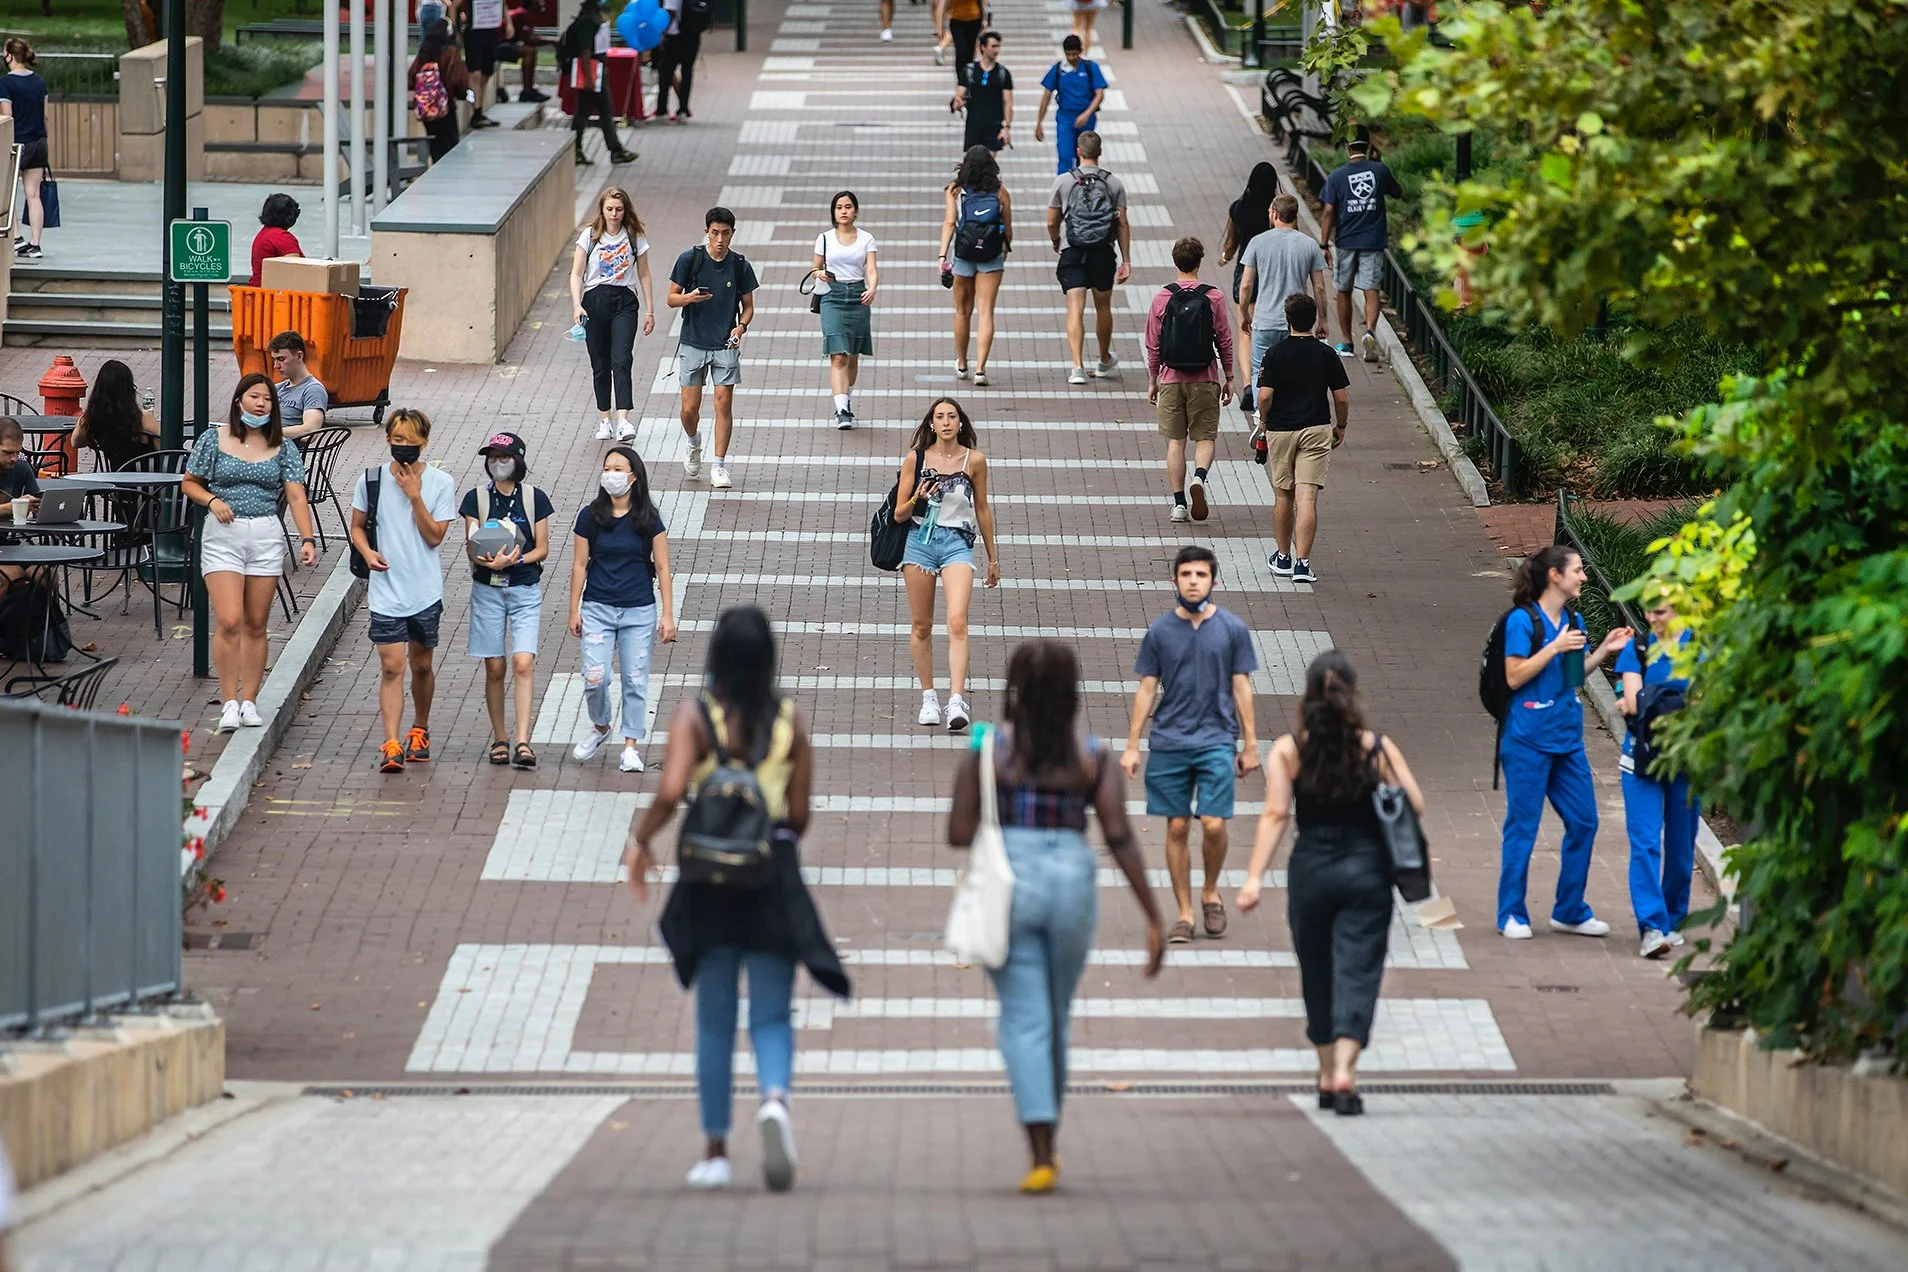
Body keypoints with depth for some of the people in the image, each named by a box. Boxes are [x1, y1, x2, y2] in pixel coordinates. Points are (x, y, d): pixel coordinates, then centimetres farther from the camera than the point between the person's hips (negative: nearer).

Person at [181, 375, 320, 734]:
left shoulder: (283, 448, 6)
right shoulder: (213, 439, 2)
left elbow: (296, 495, 0)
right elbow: (189, 482, 9)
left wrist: (307, 539, -12)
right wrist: (212, 501, -11)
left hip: (266, 537, 2)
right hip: (222, 535, -2)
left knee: (256, 625, 5)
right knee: (229, 622, -12)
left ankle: (249, 702, 13)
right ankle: (229, 704, -7)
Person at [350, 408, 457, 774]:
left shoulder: (440, 483, -3)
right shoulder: (371, 480, 0)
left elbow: (435, 537, -8)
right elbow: (357, 526, 10)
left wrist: (415, 496, -16)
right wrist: (367, 552, -10)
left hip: (426, 592, 1)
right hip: (386, 591, -1)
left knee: (421, 665, 14)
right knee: (391, 666, -10)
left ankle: (419, 731, 35)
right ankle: (391, 745, -14)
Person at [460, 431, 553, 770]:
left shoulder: (534, 498, 2)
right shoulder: (477, 498, 3)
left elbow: (542, 549, 3)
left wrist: (516, 559, -16)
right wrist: (492, 562, -23)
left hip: (525, 589, -1)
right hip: (487, 588, 1)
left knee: (523, 663, -13)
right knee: (495, 668, 4)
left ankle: (523, 742, -18)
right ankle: (499, 739, 16)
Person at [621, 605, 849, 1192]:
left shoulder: (694, 715, -4)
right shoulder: (791, 721, 2)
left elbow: (671, 792, -17)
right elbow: (800, 815, 1)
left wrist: (639, 838, -1)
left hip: (711, 879, -1)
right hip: (775, 879, 1)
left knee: (714, 1020, 10)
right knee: (771, 1016, 3)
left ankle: (715, 1150, 14)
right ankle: (776, 1098, -28)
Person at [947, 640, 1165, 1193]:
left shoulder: (986, 751, -3)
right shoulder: (1094, 758, 0)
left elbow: (958, 834, -5)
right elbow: (1120, 838, -7)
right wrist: (1153, 918, -6)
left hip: (1006, 884, -2)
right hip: (1072, 883, 2)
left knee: (1024, 1021, -1)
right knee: (1055, 1018, 19)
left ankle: (1041, 1155, -15)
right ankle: (1047, 1146, 32)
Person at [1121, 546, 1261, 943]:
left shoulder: (1232, 628, 0)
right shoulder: (1160, 631, 2)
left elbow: (1241, 688, 5)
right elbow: (1147, 690, 6)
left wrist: (1250, 745, 5)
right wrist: (1132, 746, 3)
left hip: (1216, 742, -1)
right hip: (1169, 742, 1)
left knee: (1213, 824, -10)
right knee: (1177, 828, 3)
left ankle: (1210, 894, 16)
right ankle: (1184, 913, 12)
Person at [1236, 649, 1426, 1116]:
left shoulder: (1288, 750, -3)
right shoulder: (1377, 747, -3)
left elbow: (1275, 814, -11)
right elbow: (1415, 806, -6)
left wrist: (1254, 878, -14)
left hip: (1310, 871, 1)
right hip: (1368, 871, -1)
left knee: (1317, 974, 16)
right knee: (1357, 972, -3)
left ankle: (1328, 1074, 28)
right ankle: (1345, 1069, -21)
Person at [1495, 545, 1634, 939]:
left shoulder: (1574, 621, 10)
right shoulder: (1523, 620, -10)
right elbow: (1514, 676, -14)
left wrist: (1604, 650, 6)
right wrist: (1555, 647, -19)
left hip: (1567, 738, 7)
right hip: (1529, 740, -7)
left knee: (1583, 821, 7)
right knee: (1522, 826, 0)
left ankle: (1570, 911, 20)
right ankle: (1511, 915, 10)